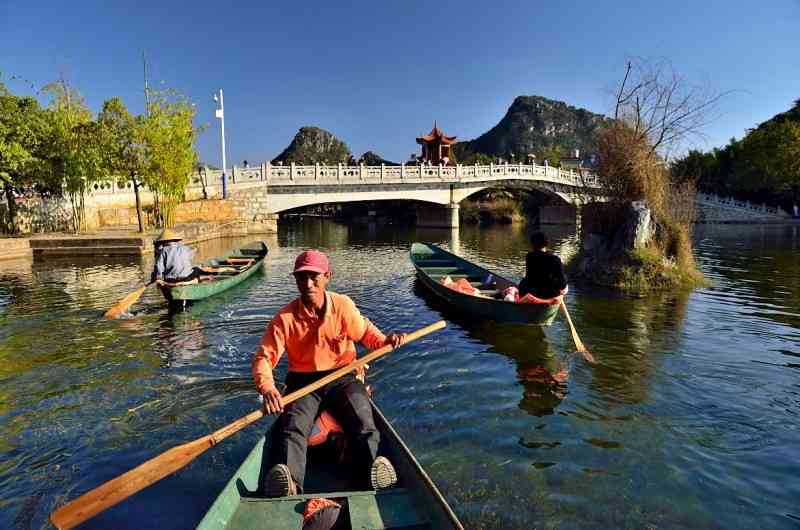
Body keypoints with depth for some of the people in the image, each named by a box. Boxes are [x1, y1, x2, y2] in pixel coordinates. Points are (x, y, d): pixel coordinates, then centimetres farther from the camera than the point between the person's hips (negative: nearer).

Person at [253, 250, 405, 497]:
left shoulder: (343, 305, -1)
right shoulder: (285, 318, -6)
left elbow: (365, 331, 15)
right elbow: (264, 358, -8)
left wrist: (384, 341, -8)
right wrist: (267, 387, -29)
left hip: (342, 378, 1)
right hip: (303, 383, 0)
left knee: (363, 422, -27)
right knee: (292, 426, -29)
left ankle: (372, 472, -47)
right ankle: (289, 482, -48)